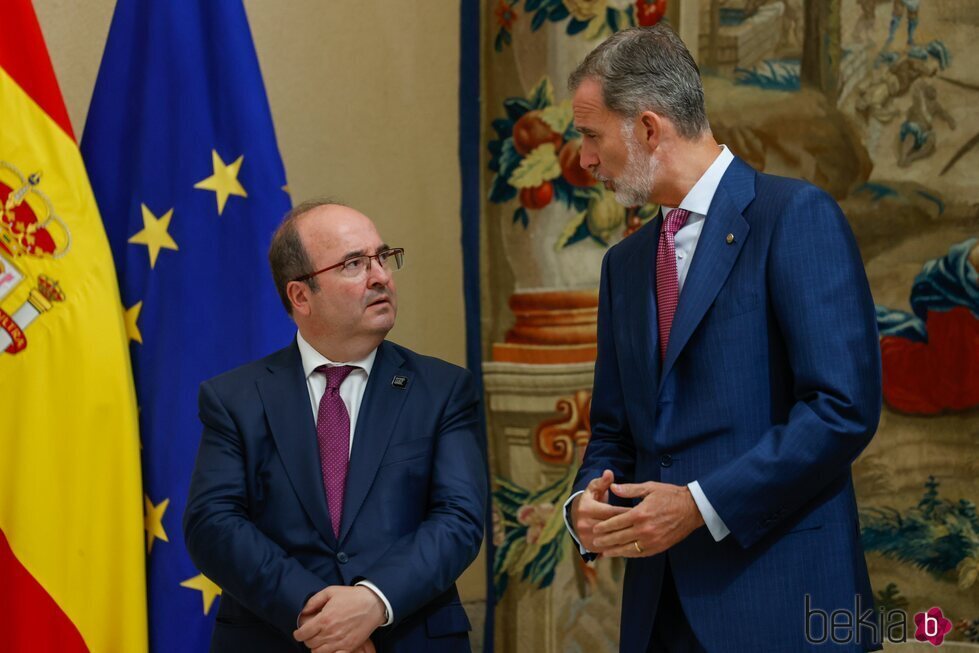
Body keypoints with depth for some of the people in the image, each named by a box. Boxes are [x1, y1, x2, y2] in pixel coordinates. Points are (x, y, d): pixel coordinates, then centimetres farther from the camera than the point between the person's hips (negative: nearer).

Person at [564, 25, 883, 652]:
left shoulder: (797, 215, -8)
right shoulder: (625, 262, 15)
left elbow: (845, 406, -16)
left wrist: (701, 505, -17)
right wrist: (586, 501, -2)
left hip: (779, 601, -6)